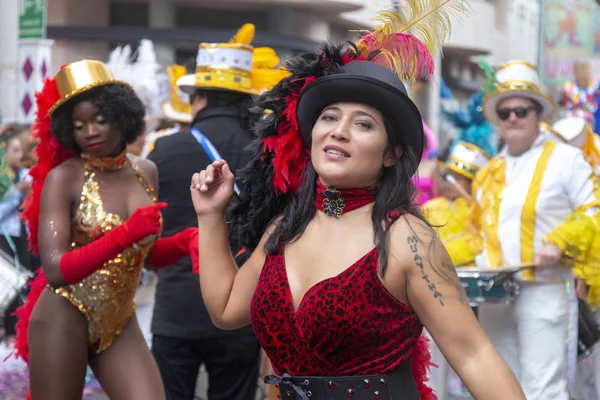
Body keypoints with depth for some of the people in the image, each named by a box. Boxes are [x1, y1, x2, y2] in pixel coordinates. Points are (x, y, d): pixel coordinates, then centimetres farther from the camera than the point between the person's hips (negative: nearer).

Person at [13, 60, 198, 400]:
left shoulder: (145, 172, 5)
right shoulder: (62, 178, -11)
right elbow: (55, 270, -22)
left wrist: (185, 240, -4)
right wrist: (125, 234, -32)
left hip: (121, 325, 5)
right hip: (63, 322, -4)